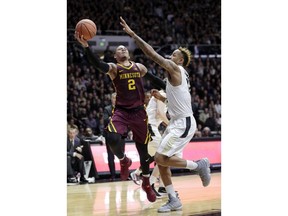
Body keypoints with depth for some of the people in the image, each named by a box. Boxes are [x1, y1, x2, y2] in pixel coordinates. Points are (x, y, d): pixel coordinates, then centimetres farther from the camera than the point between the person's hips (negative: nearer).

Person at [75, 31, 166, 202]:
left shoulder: (139, 67, 10)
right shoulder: (113, 68, -2)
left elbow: (155, 80, 25)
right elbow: (98, 64, -23)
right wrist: (86, 46, -37)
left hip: (139, 112, 3)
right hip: (121, 111, -3)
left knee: (143, 149, 8)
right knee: (112, 138, -29)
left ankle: (146, 183, 28)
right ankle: (124, 161, 4)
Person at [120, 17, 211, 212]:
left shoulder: (176, 69, -10)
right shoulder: (178, 75, 19)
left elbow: (152, 53, -16)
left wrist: (132, 34, -15)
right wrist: (161, 97, 15)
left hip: (184, 124, -10)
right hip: (177, 123, 10)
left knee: (161, 158, -16)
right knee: (161, 160, 4)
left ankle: (199, 165, -2)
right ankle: (174, 201, 7)